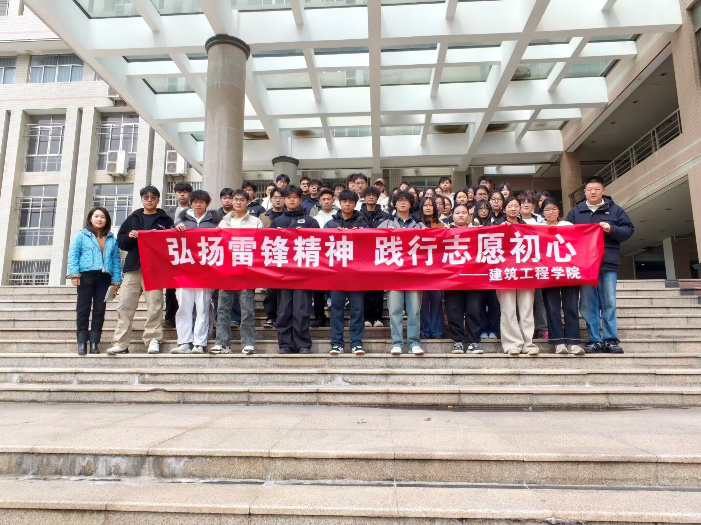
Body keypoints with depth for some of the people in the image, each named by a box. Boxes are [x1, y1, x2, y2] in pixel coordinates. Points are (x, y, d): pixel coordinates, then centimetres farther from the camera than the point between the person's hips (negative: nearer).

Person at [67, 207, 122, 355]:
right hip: (86, 276, -2)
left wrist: (116, 279, 6)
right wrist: (74, 273, -11)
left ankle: (94, 343, 7)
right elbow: (73, 255, 0)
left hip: (104, 278, 3)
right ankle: (82, 343, 3)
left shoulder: (112, 240, 16)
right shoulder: (81, 236, 8)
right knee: (83, 309, -2)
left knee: (99, 310, 2)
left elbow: (116, 260, 13)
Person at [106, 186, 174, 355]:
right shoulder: (132, 219, 18)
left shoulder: (166, 220, 10)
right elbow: (121, 242, 15)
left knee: (154, 306, -5)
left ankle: (153, 340, 1)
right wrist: (129, 236, -6)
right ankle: (120, 343, 2)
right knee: (125, 305, -1)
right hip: (133, 267, 3)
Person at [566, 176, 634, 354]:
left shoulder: (615, 210, 11)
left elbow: (629, 230, 5)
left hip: (608, 263, -1)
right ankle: (594, 340, 6)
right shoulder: (575, 212, 14)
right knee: (588, 304, 0)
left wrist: (612, 229, -12)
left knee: (609, 303, -1)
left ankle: (611, 340, 5)